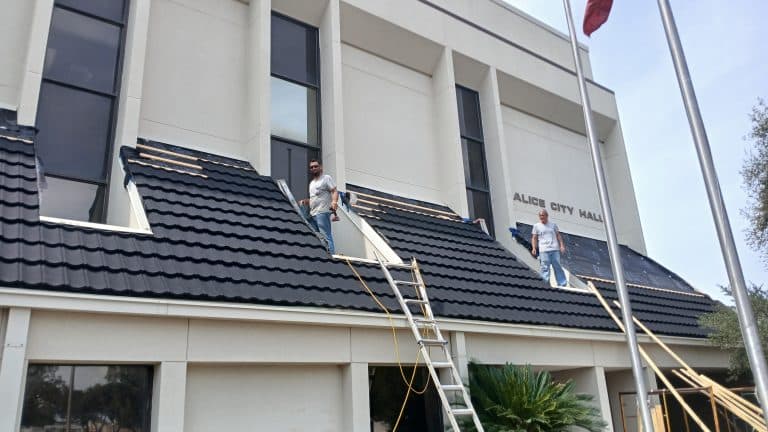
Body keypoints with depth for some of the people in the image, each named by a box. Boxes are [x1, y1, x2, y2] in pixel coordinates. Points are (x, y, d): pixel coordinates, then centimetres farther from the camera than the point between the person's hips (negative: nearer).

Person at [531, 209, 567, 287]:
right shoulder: (536, 226, 10)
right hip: (544, 250, -1)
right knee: (545, 267, -7)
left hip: (555, 249, 2)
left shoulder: (553, 225, 14)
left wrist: (562, 245, 3)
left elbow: (558, 235, 14)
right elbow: (534, 238, 9)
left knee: (557, 266, 3)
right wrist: (534, 248, -3)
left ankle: (562, 283, 10)